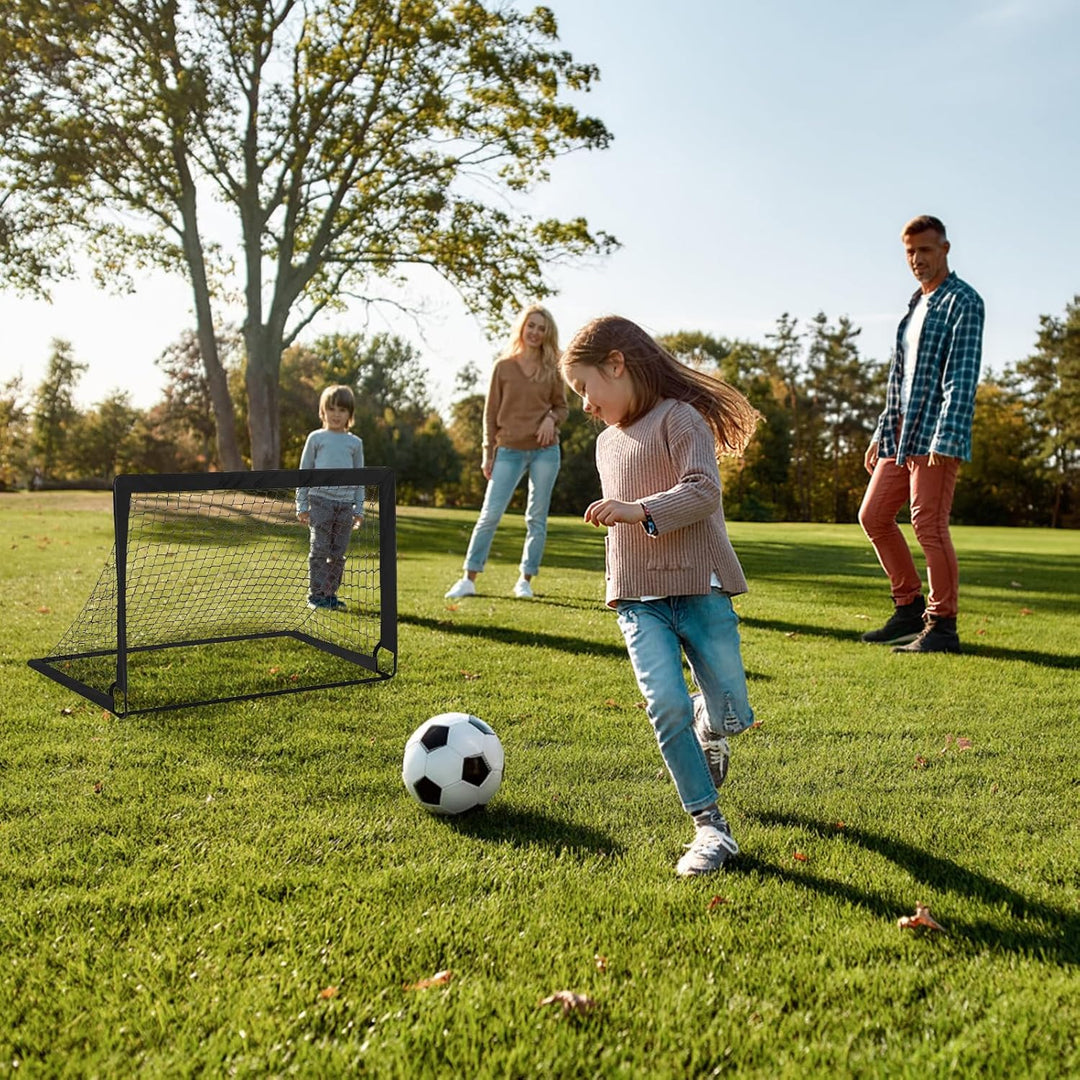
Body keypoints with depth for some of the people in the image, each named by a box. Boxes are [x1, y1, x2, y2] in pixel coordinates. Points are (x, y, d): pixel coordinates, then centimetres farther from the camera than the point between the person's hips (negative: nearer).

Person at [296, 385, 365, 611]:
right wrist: (301, 505, 1)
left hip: (346, 503, 2)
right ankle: (315, 595, 2)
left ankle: (331, 593, 14)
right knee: (320, 549, -4)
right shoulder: (316, 438, 5)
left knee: (338, 553, 5)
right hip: (320, 500, -2)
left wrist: (359, 509, 8)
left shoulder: (355, 442, 11)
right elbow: (304, 471, 6)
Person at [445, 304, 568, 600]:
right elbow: (491, 412, 5)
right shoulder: (503, 366, 4)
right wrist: (488, 452, 0)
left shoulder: (552, 368, 6)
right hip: (509, 451, -1)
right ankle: (469, 579, 0)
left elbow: (562, 407, 12)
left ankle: (525, 580, 14)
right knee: (490, 514, -5)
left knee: (537, 517, 5)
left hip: (545, 451, 1)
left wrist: (552, 418, -12)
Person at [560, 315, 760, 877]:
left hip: (698, 586, -5)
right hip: (637, 598, 5)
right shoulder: (607, 443, 19)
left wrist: (639, 509, -31)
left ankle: (706, 726, 36)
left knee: (730, 715, -1)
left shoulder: (680, 418, -5)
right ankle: (710, 827, -2)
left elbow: (704, 492, -19)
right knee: (666, 707, -13)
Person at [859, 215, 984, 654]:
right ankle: (910, 609, 19)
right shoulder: (916, 305, 21)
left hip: (935, 436, -9)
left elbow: (962, 375, -15)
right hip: (901, 435, 9)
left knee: (929, 526, -8)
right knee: (873, 516, 8)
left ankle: (941, 625, 1)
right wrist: (882, 433, 19)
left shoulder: (963, 302, -5)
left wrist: (946, 438, -24)